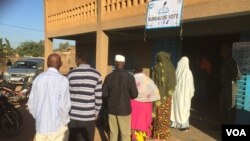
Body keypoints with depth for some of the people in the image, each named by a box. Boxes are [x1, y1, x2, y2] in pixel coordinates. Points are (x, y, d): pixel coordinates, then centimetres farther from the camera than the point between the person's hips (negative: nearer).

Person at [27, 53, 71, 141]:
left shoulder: (38, 79, 1)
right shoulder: (62, 80, -14)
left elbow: (31, 103, 5)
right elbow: (64, 105, -18)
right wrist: (64, 121, -1)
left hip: (41, 125, 4)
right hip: (57, 126, -4)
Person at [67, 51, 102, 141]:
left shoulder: (71, 74, -2)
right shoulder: (96, 75, -3)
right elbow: (98, 97, -3)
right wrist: (96, 112, 10)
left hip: (73, 115, 1)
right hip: (89, 116, 0)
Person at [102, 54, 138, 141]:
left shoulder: (109, 77, -8)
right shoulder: (129, 77, -13)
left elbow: (104, 94, -3)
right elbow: (134, 95, -10)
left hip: (112, 108, 3)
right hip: (124, 109, -2)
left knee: (113, 132, 16)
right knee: (125, 133, 10)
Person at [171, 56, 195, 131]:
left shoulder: (177, 71, -3)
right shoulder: (188, 72, -14)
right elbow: (190, 84, -9)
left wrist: (174, 91, 13)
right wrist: (191, 93, 3)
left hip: (176, 92, 4)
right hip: (184, 93, -4)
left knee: (176, 107, 14)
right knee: (184, 109, 3)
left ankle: (175, 123, 22)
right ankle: (184, 125, 6)